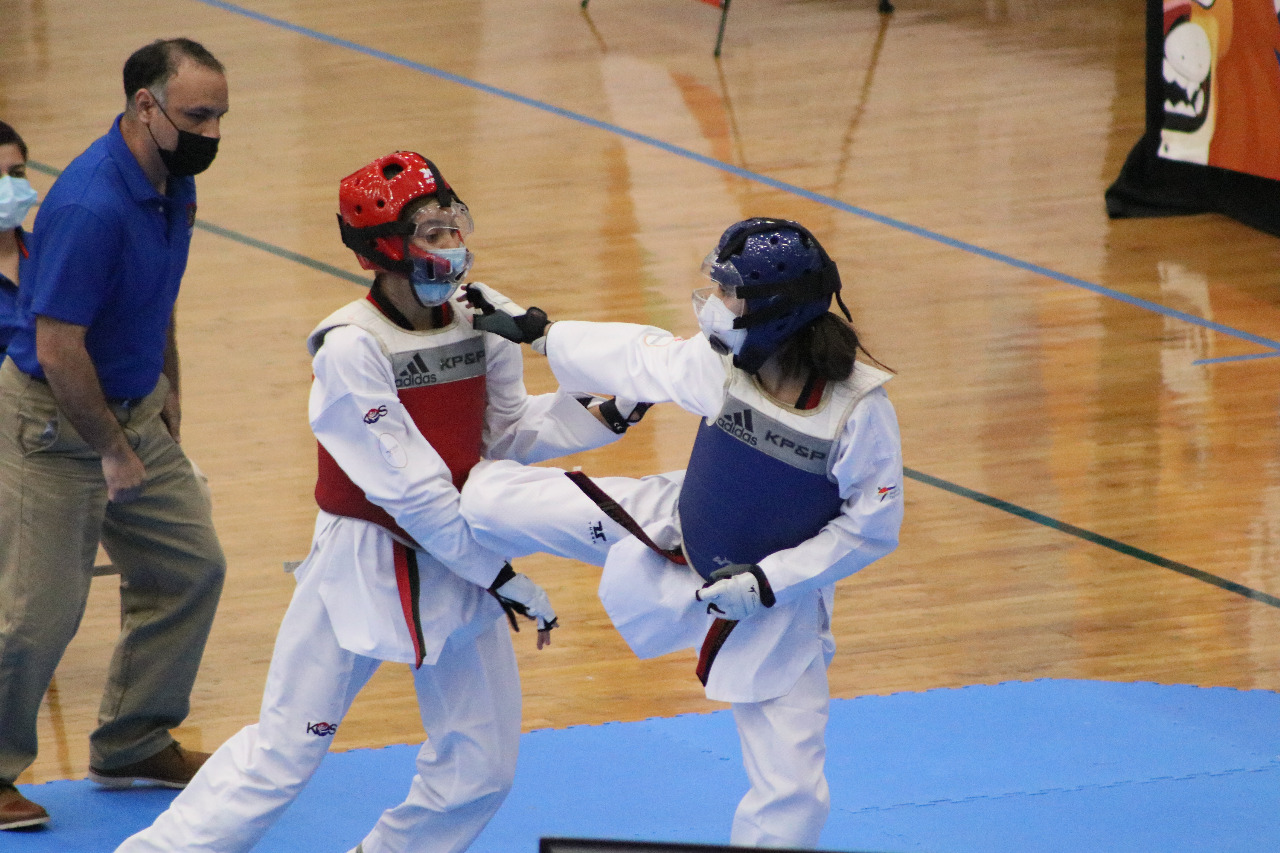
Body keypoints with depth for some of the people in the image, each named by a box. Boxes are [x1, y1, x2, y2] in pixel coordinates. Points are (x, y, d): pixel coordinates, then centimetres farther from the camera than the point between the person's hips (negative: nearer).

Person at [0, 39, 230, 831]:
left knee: (191, 567, 12)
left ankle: (134, 743, 25)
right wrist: (114, 452, -18)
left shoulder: (173, 180, 0)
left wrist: (168, 388, 17)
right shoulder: (93, 207, -29)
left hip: (135, 406, 9)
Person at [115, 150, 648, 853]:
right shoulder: (350, 348, -22)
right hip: (363, 566, -6)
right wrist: (500, 576, -19)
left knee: (481, 765, 9)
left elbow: (505, 432, 8)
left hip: (460, 560, 6)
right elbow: (409, 486, -22)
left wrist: (608, 414, -6)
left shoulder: (482, 321, -2)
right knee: (282, 755, -1)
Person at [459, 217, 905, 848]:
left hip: (776, 603, -4)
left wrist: (768, 582, -23)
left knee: (791, 794, -4)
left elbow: (870, 529, -19)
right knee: (489, 500, 1)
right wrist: (532, 329, 10)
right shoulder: (718, 361, -18)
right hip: (677, 532, 4)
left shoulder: (860, 409, -31)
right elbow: (637, 358, 3)